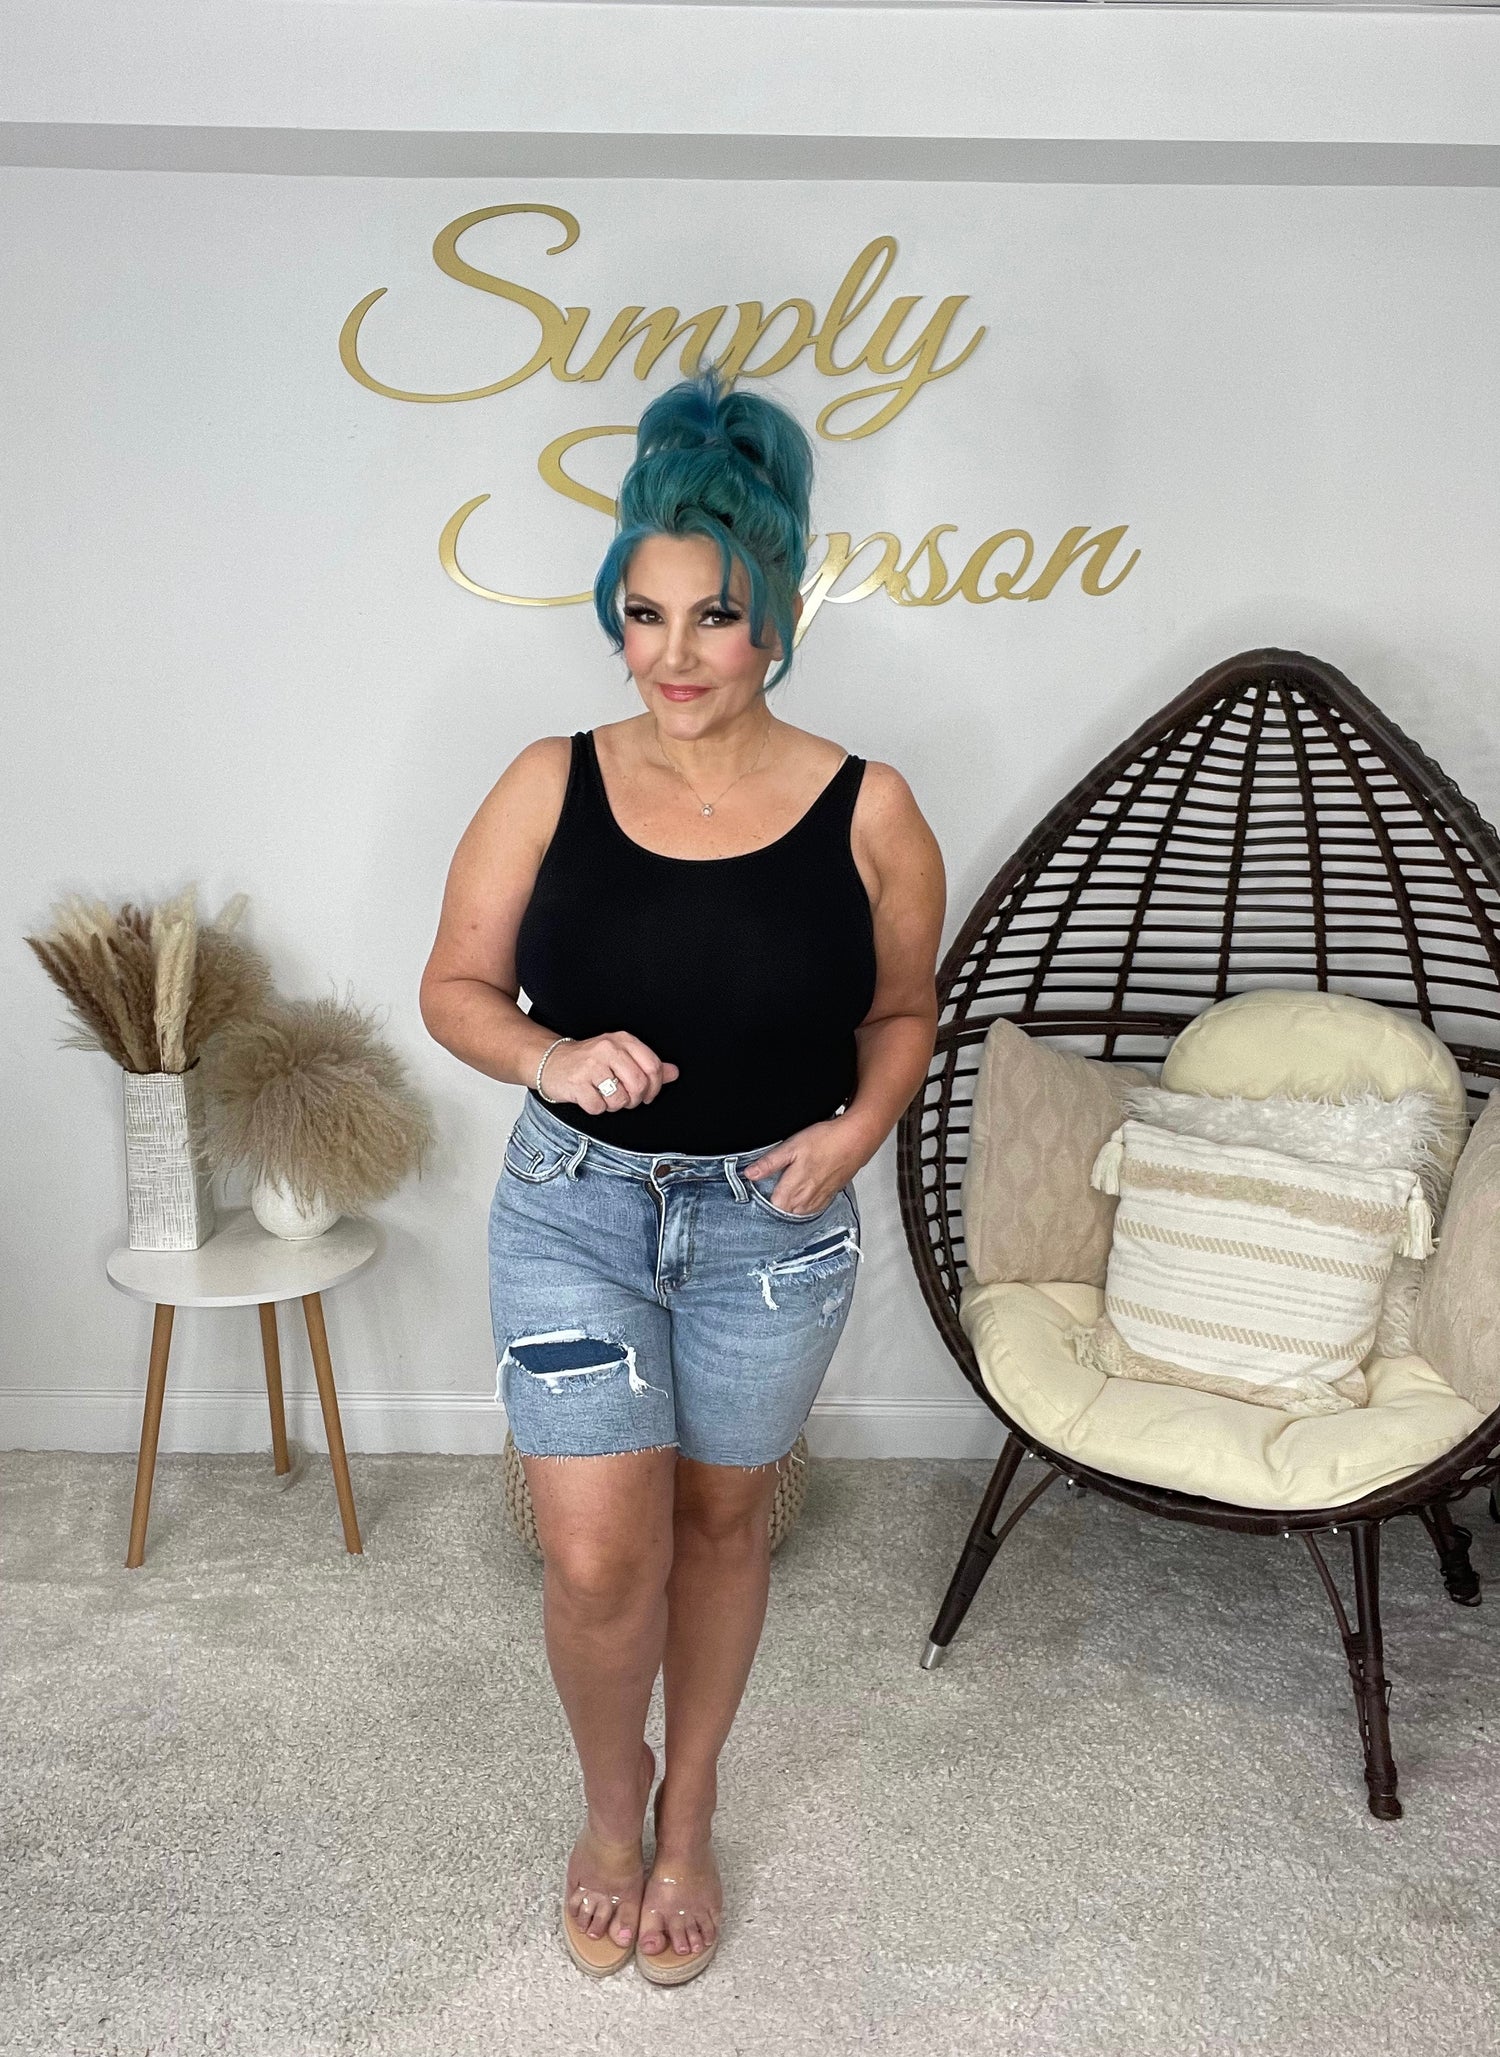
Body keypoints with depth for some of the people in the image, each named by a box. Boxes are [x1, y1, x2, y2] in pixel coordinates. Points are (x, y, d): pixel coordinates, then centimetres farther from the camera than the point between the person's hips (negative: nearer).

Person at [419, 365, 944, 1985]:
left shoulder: (867, 812, -9)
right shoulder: (551, 784, -8)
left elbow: (901, 1013, 4)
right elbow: (454, 987, -1)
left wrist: (858, 1127, -15)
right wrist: (550, 1058, -21)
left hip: (772, 1223, 0)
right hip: (574, 1203, 0)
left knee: (721, 1520, 17)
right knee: (597, 1561, -2)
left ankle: (687, 1813, 44)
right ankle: (611, 1793, 34)